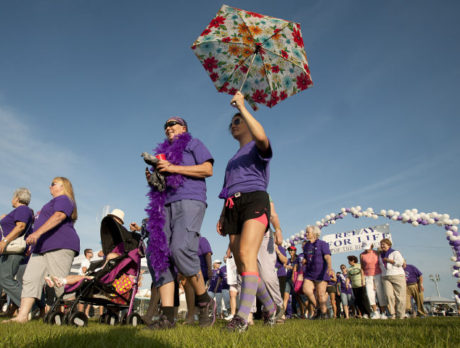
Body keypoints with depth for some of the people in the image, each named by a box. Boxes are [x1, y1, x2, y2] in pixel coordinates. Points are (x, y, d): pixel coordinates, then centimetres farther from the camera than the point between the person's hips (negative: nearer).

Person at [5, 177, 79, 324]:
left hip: (60, 246, -10)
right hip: (42, 248, 10)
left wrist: (38, 232, -29)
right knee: (30, 279, -1)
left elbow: (58, 217, -20)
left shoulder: (63, 199, -1)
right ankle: (22, 316, -3)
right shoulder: (54, 202, 31)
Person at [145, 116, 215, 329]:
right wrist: (152, 180, 9)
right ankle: (167, 316, -10)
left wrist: (173, 168, -7)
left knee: (180, 249, -26)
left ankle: (205, 302, -8)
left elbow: (207, 169, -1)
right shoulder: (164, 152, 32)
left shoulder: (193, 144, 15)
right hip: (165, 205, 6)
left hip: (189, 201, -6)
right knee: (160, 255, -9)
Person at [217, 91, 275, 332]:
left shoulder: (258, 148, 10)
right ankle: (270, 307, 16)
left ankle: (242, 316, -31)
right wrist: (223, 216, 15)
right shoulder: (233, 159, 31)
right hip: (233, 208, 7)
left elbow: (261, 136, -18)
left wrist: (241, 107, -10)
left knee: (246, 254, -26)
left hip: (254, 200, -7)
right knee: (241, 265, 1)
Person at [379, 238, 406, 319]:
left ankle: (400, 315, 4)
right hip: (386, 277, 4)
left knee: (399, 296, -4)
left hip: (397, 276, -4)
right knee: (389, 295, -14)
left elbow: (400, 262, -13)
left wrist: (388, 260, -9)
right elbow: (380, 265, 40)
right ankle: (393, 313, -9)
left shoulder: (395, 253, 2)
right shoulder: (381, 255, 21)